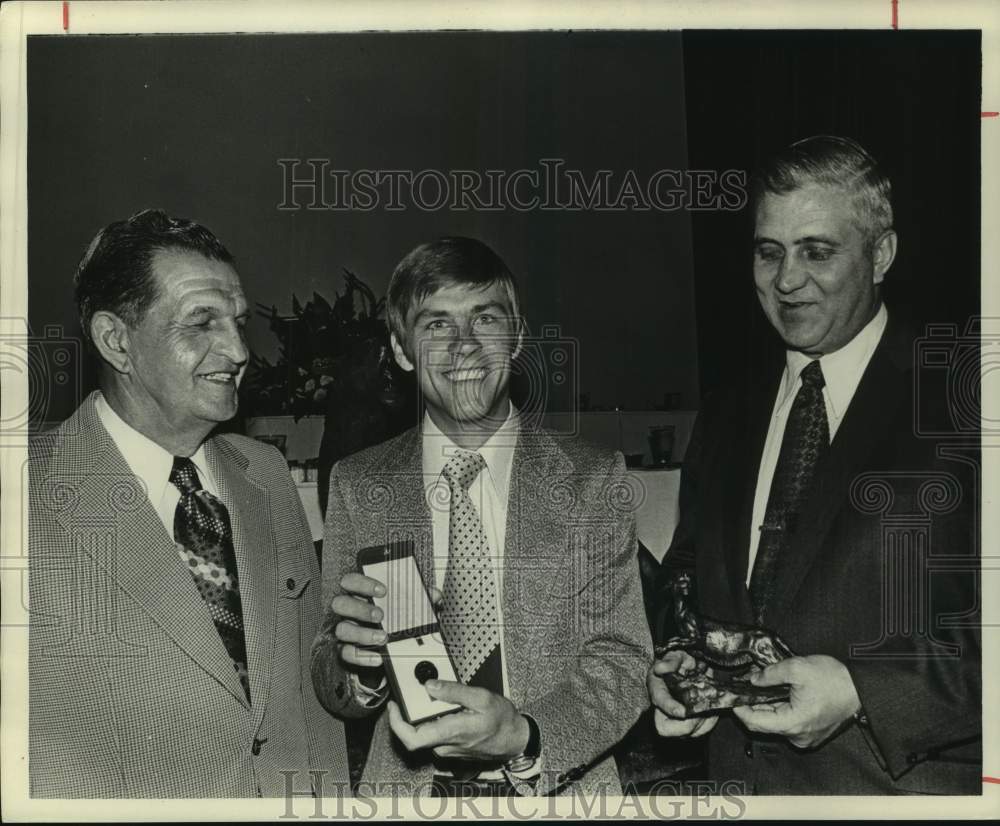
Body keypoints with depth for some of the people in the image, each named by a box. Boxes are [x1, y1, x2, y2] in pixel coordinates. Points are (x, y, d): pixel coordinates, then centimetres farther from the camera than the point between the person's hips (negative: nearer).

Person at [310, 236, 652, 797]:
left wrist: (523, 734, -29)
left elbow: (621, 665, -11)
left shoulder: (594, 481, -9)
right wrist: (359, 663, -25)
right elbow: (331, 688, -3)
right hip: (408, 790, 1)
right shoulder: (356, 486, -6)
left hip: (563, 791, 0)